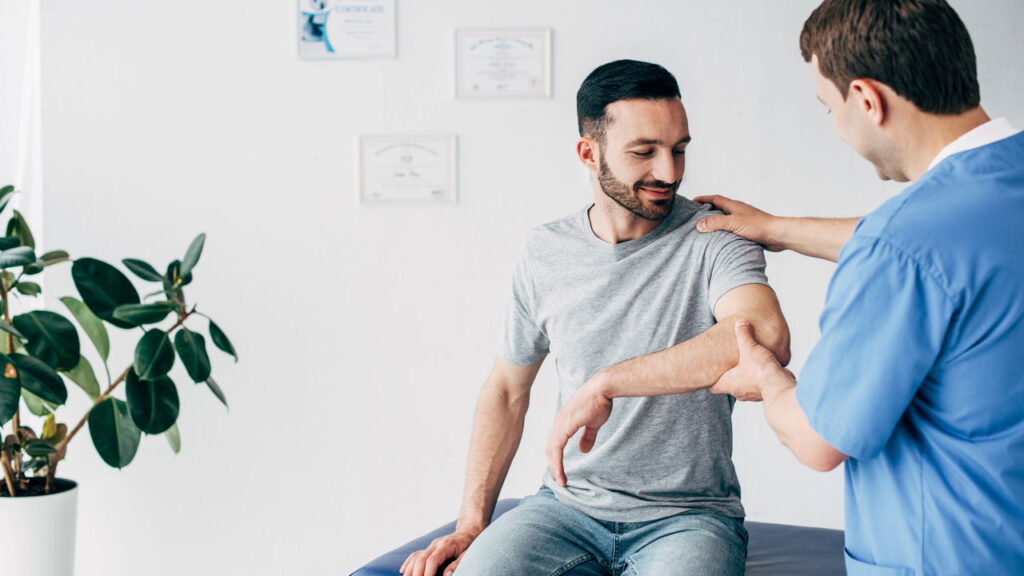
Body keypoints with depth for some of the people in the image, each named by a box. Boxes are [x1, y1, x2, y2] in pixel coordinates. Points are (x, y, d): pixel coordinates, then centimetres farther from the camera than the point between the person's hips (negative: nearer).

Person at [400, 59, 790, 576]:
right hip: (569, 504, 3)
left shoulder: (713, 238, -8)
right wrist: (471, 523, 5)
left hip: (687, 514, -2)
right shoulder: (545, 253, 5)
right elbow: (506, 391, 14)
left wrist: (605, 383, -29)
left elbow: (768, 336, -30)